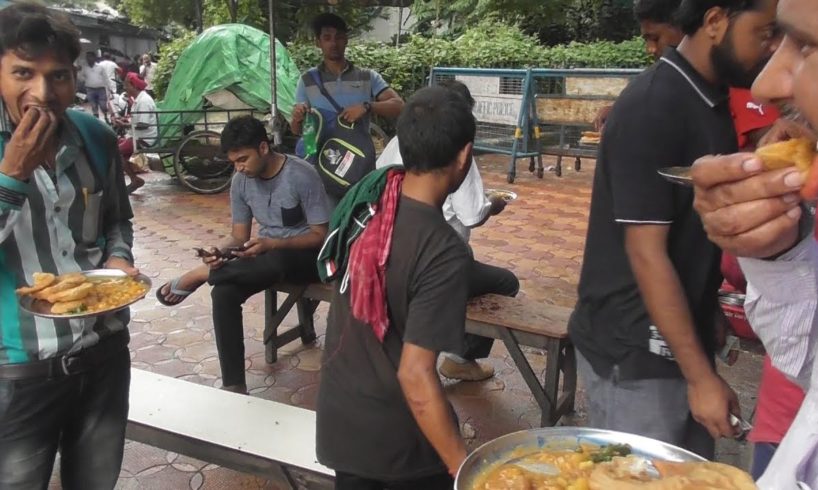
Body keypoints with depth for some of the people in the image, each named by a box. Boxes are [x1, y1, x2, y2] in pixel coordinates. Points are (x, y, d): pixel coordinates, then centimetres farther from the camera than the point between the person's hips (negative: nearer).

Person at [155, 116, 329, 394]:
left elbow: (320, 235, -16)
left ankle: (197, 276, -18)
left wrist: (271, 244, -29)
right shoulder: (240, 182, -1)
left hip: (305, 256, -5)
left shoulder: (302, 176, -19)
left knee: (275, 261, -40)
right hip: (266, 254, 5)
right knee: (223, 293, -24)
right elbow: (239, 235, 4)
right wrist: (220, 253, -20)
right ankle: (233, 384, -15)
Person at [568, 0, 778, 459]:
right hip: (636, 353, -8)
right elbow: (646, 252, -21)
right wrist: (701, 375, -18)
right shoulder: (653, 106, -19)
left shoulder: (712, 101, 8)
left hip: (680, 339, 8)